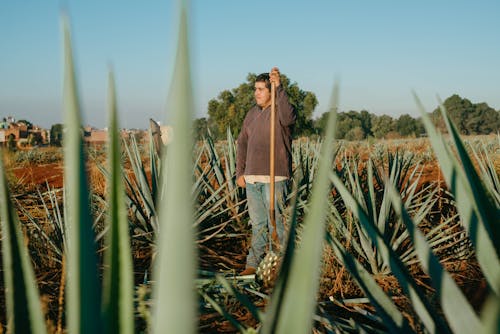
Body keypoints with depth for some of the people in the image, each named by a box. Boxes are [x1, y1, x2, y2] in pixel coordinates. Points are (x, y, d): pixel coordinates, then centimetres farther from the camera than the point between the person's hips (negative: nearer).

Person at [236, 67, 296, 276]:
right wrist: (240, 173, 12)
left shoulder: (281, 111, -4)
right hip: (252, 177, 6)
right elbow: (242, 143, 19)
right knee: (257, 223, 11)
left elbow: (289, 117, -30)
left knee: (276, 221, -5)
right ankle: (254, 264, 18)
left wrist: (279, 87, -31)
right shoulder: (252, 113, 16)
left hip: (274, 177, -6)